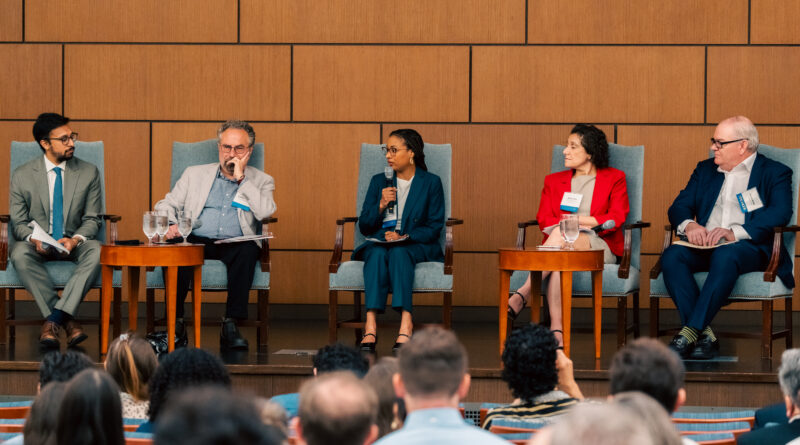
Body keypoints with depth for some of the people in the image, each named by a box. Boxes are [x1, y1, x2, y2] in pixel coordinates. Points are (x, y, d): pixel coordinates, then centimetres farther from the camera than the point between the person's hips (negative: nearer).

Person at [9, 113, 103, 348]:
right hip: (39, 245, -1)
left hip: (74, 243, 1)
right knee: (20, 253, -36)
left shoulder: (89, 173, 4)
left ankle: (54, 318, -38)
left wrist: (76, 239, -19)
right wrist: (34, 239, -21)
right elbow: (18, 222, 2)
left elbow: (92, 219, 3)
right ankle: (66, 319, -35)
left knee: (96, 251, -34)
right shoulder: (22, 175, 1)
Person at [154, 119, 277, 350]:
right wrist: (170, 225, -7)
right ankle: (176, 321, -28)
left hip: (235, 246, -1)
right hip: (197, 242, 1)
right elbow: (165, 205, 16)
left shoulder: (261, 181, 17)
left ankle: (231, 325, -34)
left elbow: (265, 212, -4)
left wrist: (241, 178, -2)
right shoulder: (195, 174, 21)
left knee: (248, 250, -36)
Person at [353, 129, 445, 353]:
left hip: (416, 245, -2)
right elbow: (364, 226, 12)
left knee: (398, 253, -38)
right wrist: (381, 205, -7)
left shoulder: (431, 183, 7)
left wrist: (404, 237, -16)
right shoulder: (379, 181, 16)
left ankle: (405, 324, -52)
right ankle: (371, 325, -50)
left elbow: (434, 227, 0)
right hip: (379, 242, 2)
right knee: (377, 254, -35)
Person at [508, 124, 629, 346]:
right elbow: (544, 219, 11)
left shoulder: (613, 179, 15)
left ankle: (521, 297, -45)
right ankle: (556, 330, -49)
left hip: (599, 246, -3)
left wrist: (582, 220, -10)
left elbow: (617, 218, 0)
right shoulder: (554, 181, 25)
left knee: (560, 235, -37)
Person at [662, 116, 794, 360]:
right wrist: (689, 225, -10)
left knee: (725, 256, -39)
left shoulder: (775, 173, 7)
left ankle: (690, 332, -41)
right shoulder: (705, 169, 24)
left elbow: (780, 212, -11)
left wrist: (735, 233, -25)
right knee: (671, 256, -27)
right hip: (705, 247, 5)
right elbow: (679, 206, 17)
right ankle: (705, 336, -33)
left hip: (750, 247, -5)